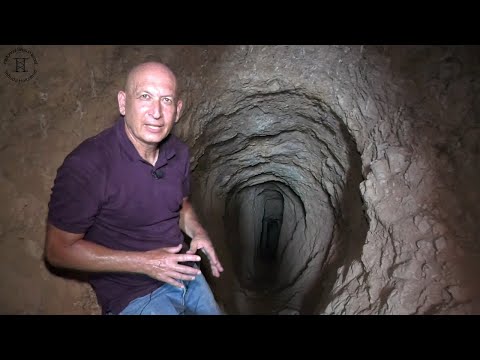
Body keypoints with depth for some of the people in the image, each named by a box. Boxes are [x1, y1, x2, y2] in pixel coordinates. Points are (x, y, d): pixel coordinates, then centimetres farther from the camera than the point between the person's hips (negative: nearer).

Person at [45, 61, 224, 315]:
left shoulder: (178, 152, -5)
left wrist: (197, 232, -9)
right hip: (132, 295, -6)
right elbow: (59, 249, -18)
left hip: (184, 273, 6)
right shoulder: (86, 164, -25)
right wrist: (143, 263, -22)